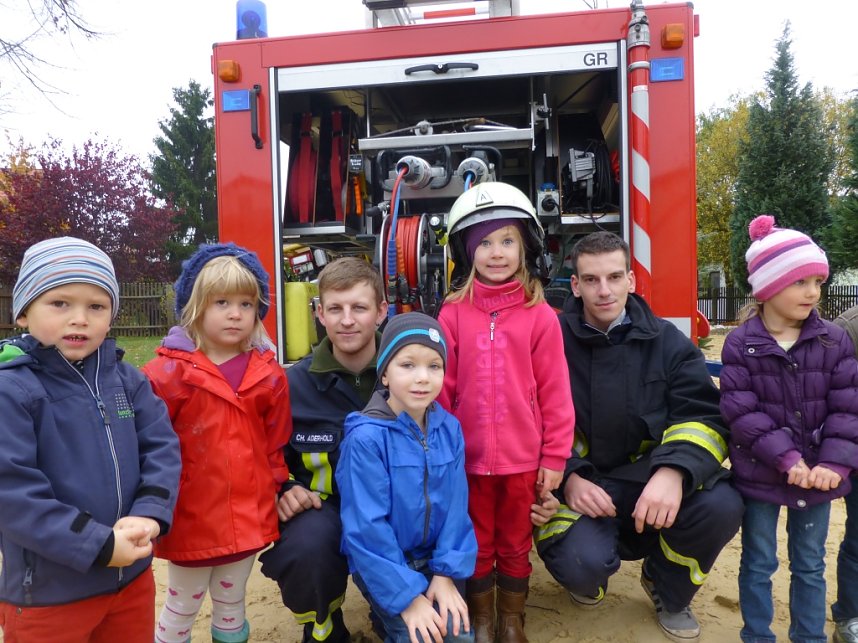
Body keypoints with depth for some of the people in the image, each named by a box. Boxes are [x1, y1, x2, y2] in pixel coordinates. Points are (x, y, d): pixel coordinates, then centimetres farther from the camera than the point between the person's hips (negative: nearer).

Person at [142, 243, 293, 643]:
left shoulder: (269, 374, -2)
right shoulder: (170, 371, -13)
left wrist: (276, 492, 9)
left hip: (247, 517, 3)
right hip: (191, 519, -3)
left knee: (231, 605, 22)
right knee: (182, 608, 17)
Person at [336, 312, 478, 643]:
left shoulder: (449, 429, -6)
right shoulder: (366, 437, -22)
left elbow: (456, 506, -2)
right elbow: (366, 527, -21)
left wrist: (447, 571, -9)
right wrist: (407, 596, -20)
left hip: (433, 557, 4)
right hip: (379, 563, -4)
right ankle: (391, 615, 14)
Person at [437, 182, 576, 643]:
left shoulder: (540, 315, -6)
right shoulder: (453, 313, -5)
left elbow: (554, 391, -3)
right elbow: (442, 388, -2)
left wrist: (555, 457, -2)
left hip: (523, 457, 0)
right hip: (468, 457, 0)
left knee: (516, 545, 18)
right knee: (476, 546, 18)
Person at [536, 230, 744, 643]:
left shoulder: (667, 342, 2)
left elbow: (706, 417, -6)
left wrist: (674, 471, -26)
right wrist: (567, 479, -19)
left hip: (652, 482, 3)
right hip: (578, 486, -2)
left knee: (721, 505, -26)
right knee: (583, 562, -31)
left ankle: (669, 590, 9)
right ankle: (590, 576, 13)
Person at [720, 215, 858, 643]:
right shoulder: (740, 344, -11)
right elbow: (740, 411, -15)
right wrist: (785, 458, -21)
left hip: (817, 475, 3)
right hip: (760, 475, -2)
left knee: (810, 565, 18)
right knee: (758, 564, 13)